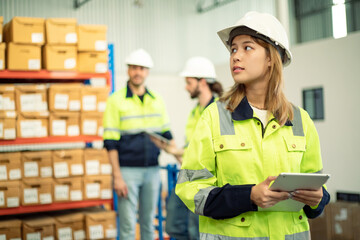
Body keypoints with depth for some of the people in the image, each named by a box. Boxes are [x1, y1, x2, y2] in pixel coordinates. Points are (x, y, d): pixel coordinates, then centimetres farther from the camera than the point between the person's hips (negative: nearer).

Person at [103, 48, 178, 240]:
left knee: (149, 222, 12)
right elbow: (111, 143, -7)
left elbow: (166, 134, 15)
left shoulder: (157, 100, 8)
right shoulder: (116, 100, -5)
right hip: (128, 170, -4)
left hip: (152, 170, 4)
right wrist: (117, 176, -11)